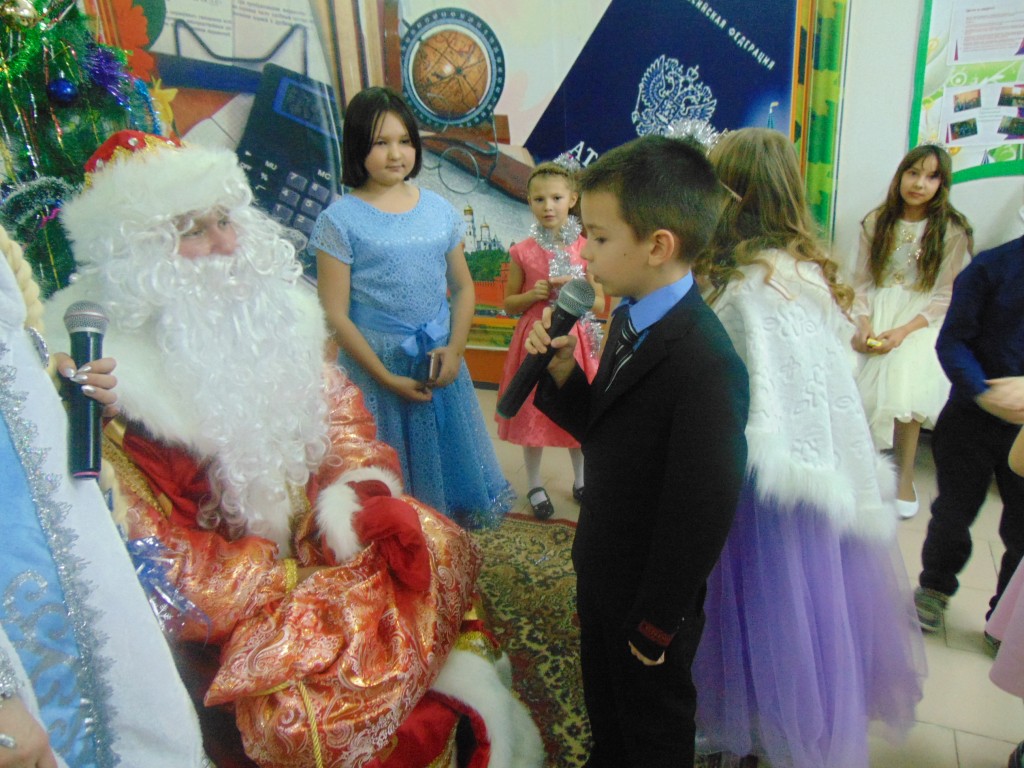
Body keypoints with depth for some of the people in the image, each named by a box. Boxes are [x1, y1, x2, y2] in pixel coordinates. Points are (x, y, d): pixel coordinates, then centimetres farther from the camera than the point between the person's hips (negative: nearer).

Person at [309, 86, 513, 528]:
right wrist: (388, 378, -12)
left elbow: (463, 287, 8)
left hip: (439, 364, 4)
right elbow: (335, 314, -10)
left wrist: (454, 349, -8)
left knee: (445, 462, 15)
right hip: (374, 368, -4)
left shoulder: (439, 210, 4)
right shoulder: (339, 220, -7)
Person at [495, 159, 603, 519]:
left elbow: (599, 303, 2)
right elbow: (509, 304, 4)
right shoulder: (523, 252, -4)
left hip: (575, 341, 1)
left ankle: (581, 482, 35)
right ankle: (535, 486, 28)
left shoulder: (585, 248, -2)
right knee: (533, 413, 8)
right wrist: (533, 295, -15)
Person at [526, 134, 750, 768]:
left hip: (648, 593, -8)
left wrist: (655, 622, -16)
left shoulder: (705, 365, -33)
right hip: (601, 567, 8)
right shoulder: (632, 317, -4)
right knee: (604, 703, 31)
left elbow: (701, 512, -27)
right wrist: (562, 369, -14)